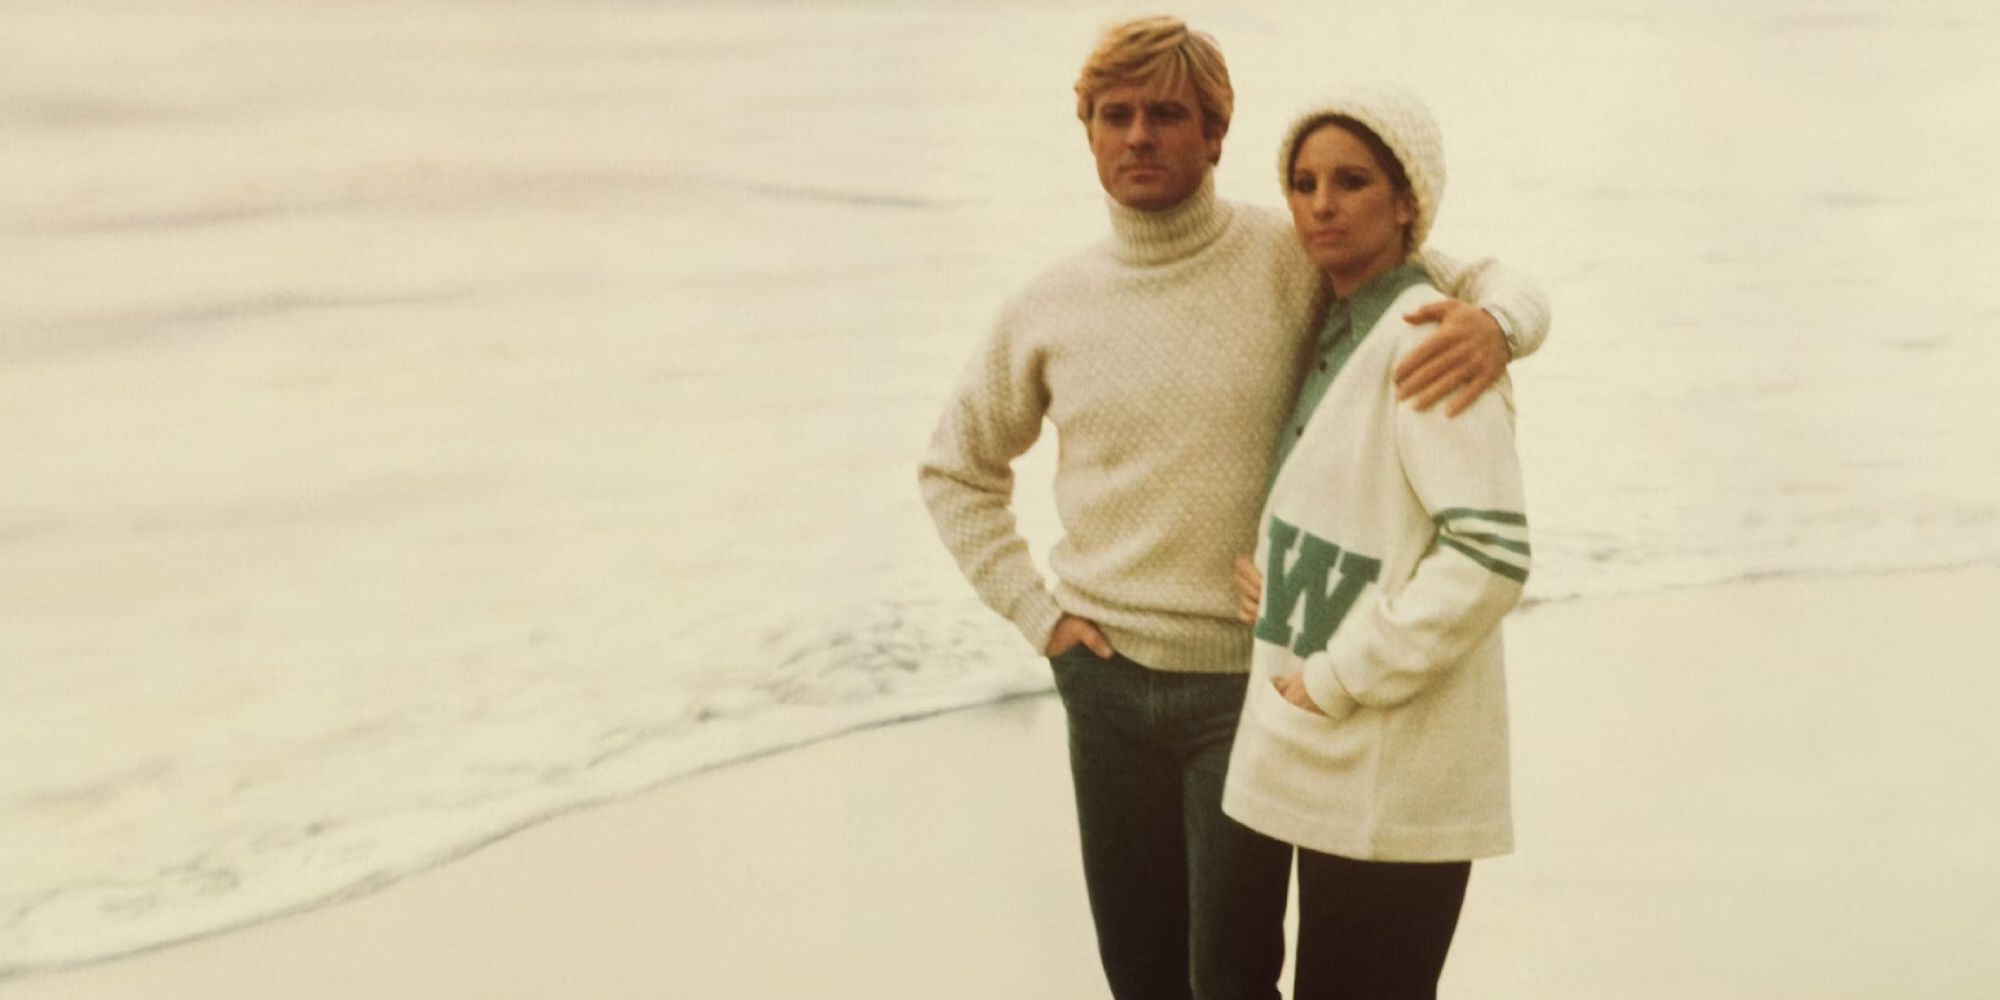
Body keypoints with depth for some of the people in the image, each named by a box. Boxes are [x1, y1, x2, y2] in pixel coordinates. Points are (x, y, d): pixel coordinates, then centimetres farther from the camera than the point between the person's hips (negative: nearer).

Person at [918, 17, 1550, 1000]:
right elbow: (955, 468, 14)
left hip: (1249, 682, -3)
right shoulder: (1050, 305, 1)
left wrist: (1492, 324, -27)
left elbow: (1495, 284, -2)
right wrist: (1036, 611, 4)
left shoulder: (1295, 260, -8)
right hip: (1107, 678, 3)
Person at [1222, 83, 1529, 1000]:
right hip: (1337, 770, 9)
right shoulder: (1336, 335, 13)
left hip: (1391, 779, -9)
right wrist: (1277, 576, 5)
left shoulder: (1424, 338, -15)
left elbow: (1491, 552, -23)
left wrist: (1339, 679, -17)